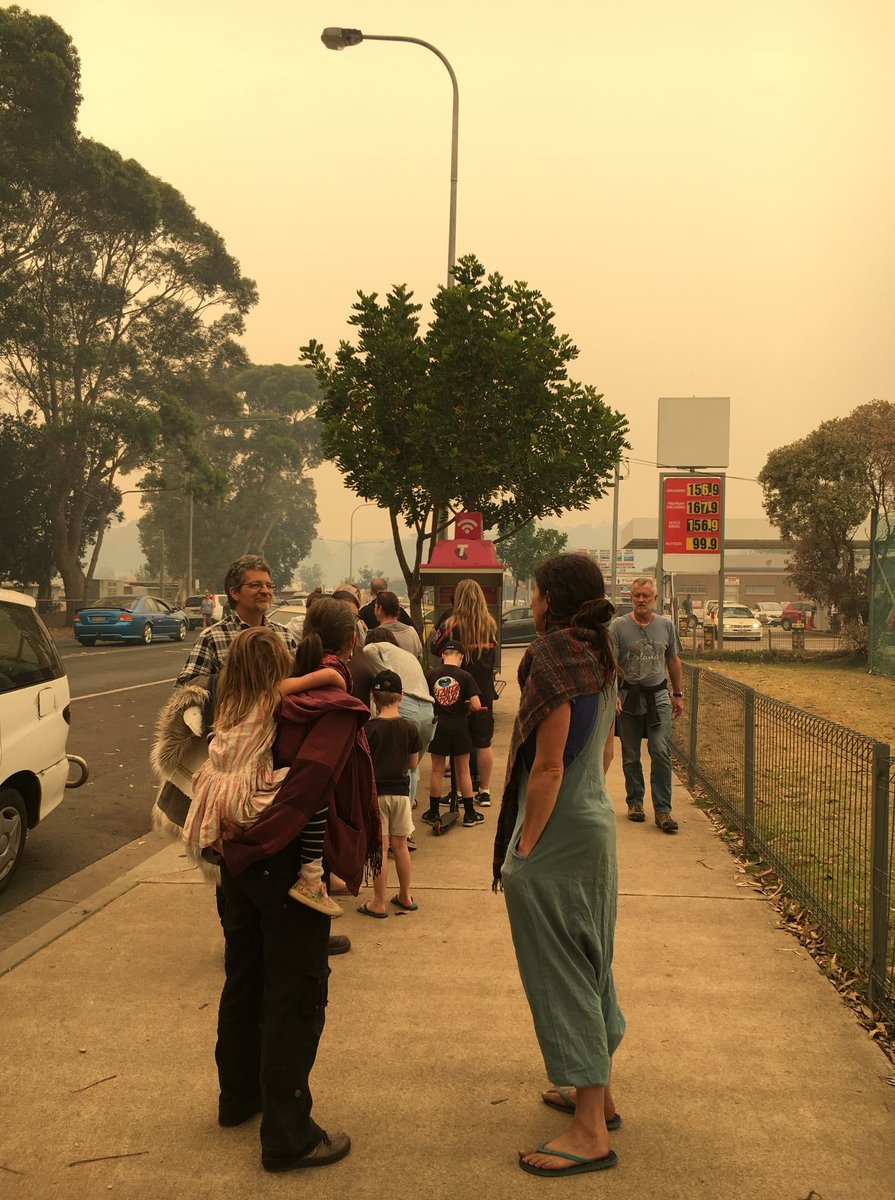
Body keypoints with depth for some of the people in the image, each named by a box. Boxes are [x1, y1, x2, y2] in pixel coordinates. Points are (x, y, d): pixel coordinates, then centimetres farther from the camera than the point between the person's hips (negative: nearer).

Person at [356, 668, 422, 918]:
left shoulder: (369, 728, -13)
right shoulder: (409, 728, -3)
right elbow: (413, 763, 6)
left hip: (375, 792, -3)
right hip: (401, 790, 3)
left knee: (380, 848, 2)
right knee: (400, 845, 16)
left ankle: (379, 904, 9)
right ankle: (406, 896, 25)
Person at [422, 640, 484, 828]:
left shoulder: (431, 675, -5)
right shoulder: (465, 676, -10)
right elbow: (476, 706, -15)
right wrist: (466, 708, 6)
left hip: (438, 726, 1)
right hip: (459, 727, -1)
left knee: (437, 770, 12)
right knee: (463, 770, 10)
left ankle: (433, 813, 20)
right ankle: (469, 814, 17)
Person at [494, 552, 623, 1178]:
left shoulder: (556, 655, -19)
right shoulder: (601, 658, 9)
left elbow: (548, 768, -22)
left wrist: (523, 849, -16)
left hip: (559, 835, -9)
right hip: (598, 823, 9)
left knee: (562, 973, -1)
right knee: (591, 963, 20)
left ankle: (590, 1133, 7)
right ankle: (599, 1093, 34)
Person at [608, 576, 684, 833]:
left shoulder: (666, 626, 7)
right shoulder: (618, 626, -4)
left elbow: (674, 661, 17)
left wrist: (678, 694, 16)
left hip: (659, 697, 1)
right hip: (628, 697, -1)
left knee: (661, 753, -7)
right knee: (631, 756, 8)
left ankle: (663, 809, -3)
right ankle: (635, 802, 24)